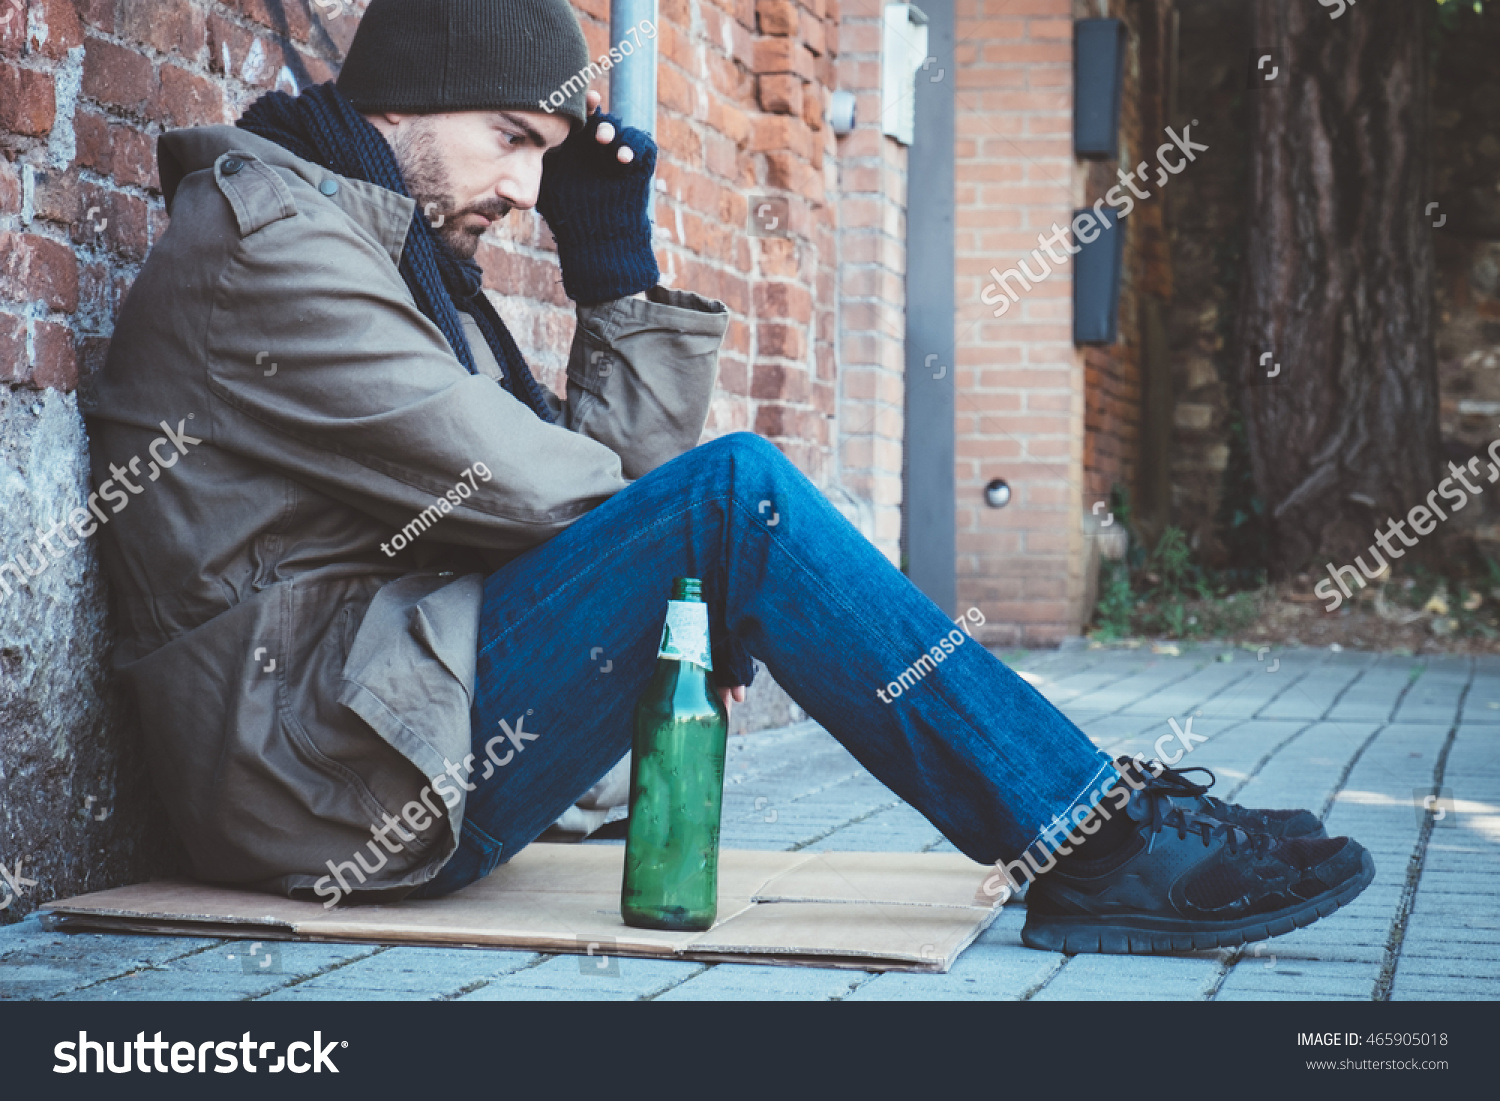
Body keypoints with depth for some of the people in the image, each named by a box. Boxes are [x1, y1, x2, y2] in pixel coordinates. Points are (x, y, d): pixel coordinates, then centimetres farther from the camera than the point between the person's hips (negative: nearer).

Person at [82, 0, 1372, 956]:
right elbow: (511, 484, -17)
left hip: (401, 742, 10)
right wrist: (707, 546, -3)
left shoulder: (409, 249, 21)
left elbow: (604, 479, 13)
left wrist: (615, 260, 7)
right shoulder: (267, 235, -8)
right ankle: (1105, 847, -18)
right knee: (735, 492, -21)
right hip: (325, 776, -10)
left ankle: (1094, 834, -2)